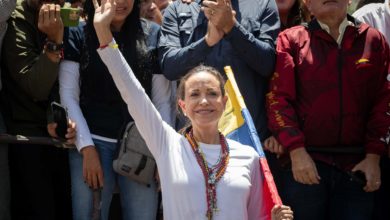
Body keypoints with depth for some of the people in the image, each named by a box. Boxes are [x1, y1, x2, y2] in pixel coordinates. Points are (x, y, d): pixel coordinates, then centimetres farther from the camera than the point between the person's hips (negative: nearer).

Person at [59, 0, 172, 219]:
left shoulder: (153, 35, 5)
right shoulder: (78, 35, 2)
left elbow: (162, 101, 6)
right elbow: (68, 96, -1)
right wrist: (87, 148, -8)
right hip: (93, 142, -1)